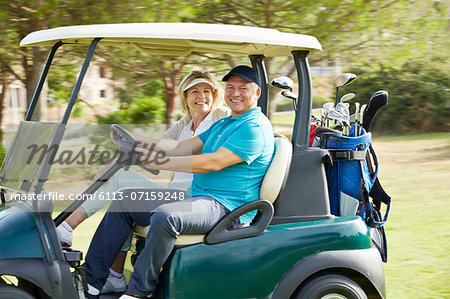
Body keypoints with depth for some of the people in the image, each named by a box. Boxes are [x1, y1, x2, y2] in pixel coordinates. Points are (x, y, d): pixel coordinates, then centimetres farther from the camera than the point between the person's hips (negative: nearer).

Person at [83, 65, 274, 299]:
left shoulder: (255, 128, -11)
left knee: (165, 217, -37)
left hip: (224, 206, -10)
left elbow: (214, 162, -21)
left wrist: (158, 162, -23)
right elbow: (181, 149, 13)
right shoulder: (221, 124, 21)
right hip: (198, 197, 10)